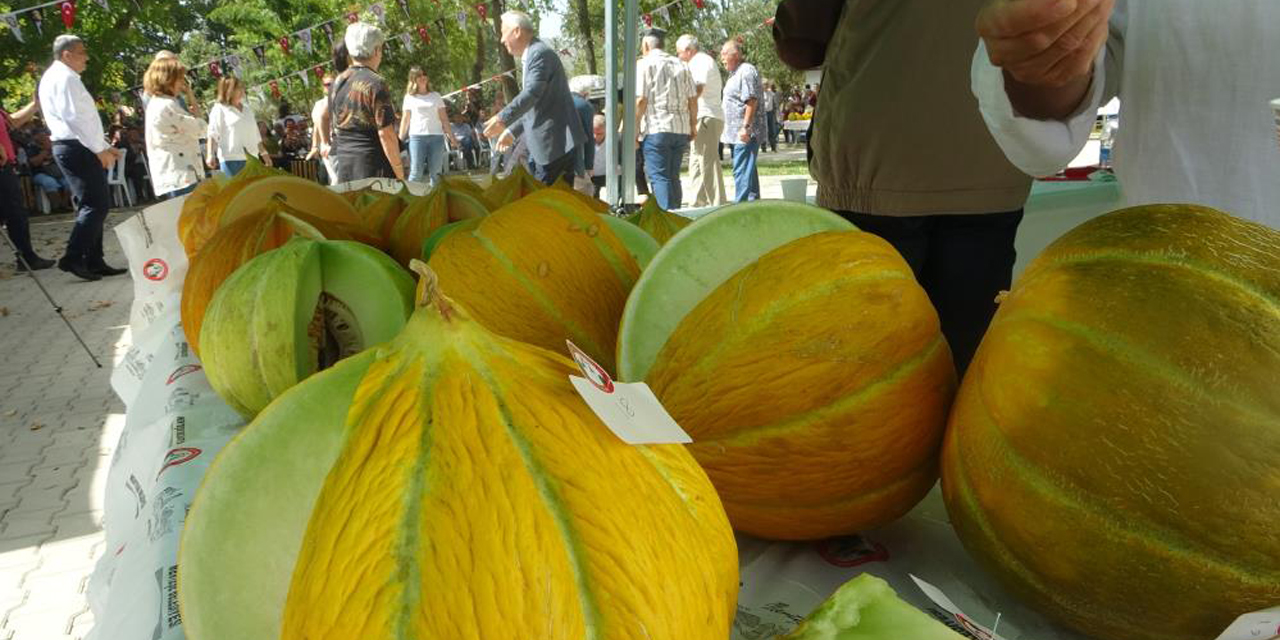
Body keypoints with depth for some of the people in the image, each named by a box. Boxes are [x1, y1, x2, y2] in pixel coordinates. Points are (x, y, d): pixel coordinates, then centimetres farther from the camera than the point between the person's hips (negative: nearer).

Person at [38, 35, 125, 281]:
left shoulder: (60, 77, 21)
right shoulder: (64, 77, -10)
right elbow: (74, 117, -19)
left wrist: (104, 147, 18)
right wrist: (99, 149, -18)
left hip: (75, 148, 11)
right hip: (77, 148, -11)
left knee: (93, 205, 10)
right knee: (97, 204, -12)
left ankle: (94, 261, 12)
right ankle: (73, 258, -11)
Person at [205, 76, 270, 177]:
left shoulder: (248, 111, 19)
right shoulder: (219, 109, 2)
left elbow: (256, 136, 24)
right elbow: (212, 134, -5)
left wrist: (264, 154, 23)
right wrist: (210, 155, -16)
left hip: (250, 159, 6)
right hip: (230, 159, -6)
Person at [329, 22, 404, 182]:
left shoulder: (336, 83, 9)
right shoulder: (375, 84, -13)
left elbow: (334, 127, 17)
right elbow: (386, 134, -16)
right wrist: (400, 174, -12)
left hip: (343, 165, 7)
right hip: (372, 165, -7)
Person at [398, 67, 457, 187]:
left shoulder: (436, 96, 13)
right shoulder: (409, 97, 10)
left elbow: (444, 119, 11)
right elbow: (405, 119, 10)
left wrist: (452, 137, 5)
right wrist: (400, 139, 5)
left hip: (436, 136, 2)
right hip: (417, 136, -2)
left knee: (435, 173, 2)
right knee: (416, 173, -8)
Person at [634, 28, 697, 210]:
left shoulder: (645, 64, -1)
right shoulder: (681, 65, 15)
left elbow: (641, 100, -10)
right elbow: (693, 100, 13)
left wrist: (635, 128, -5)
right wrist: (693, 126, 20)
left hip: (656, 128, -6)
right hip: (681, 128, 6)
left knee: (659, 177, -6)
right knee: (673, 177, 13)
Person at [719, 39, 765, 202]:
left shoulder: (746, 71, -12)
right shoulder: (736, 73, 20)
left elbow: (751, 100, -21)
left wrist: (746, 126, -25)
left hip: (746, 133, -11)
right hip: (739, 133, 11)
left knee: (742, 171, -12)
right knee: (748, 169, 15)